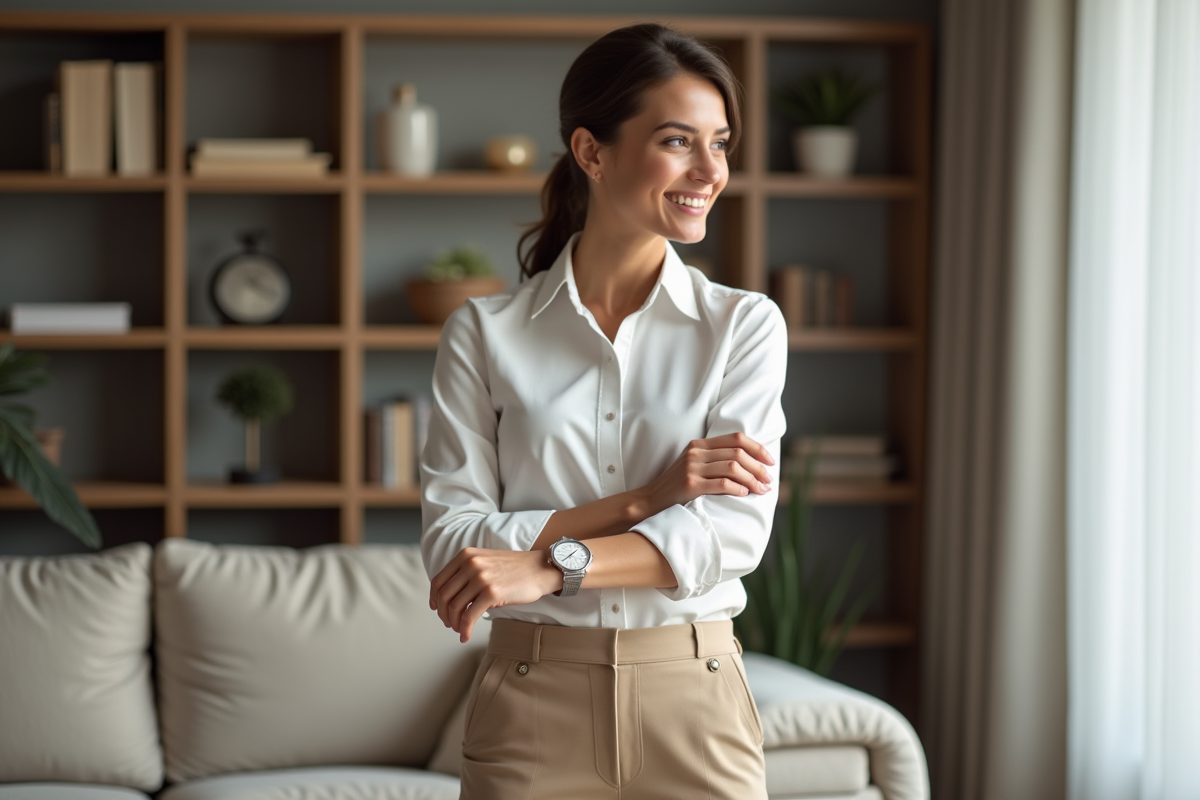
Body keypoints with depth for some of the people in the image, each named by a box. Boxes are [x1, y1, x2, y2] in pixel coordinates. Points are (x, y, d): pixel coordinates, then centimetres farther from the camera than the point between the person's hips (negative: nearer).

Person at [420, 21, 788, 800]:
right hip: (534, 700, 0)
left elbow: (737, 528, -11)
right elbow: (451, 541, -7)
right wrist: (642, 498, -15)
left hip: (691, 700, 1)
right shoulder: (483, 333, -1)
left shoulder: (745, 325, 0)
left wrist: (548, 564, -21)